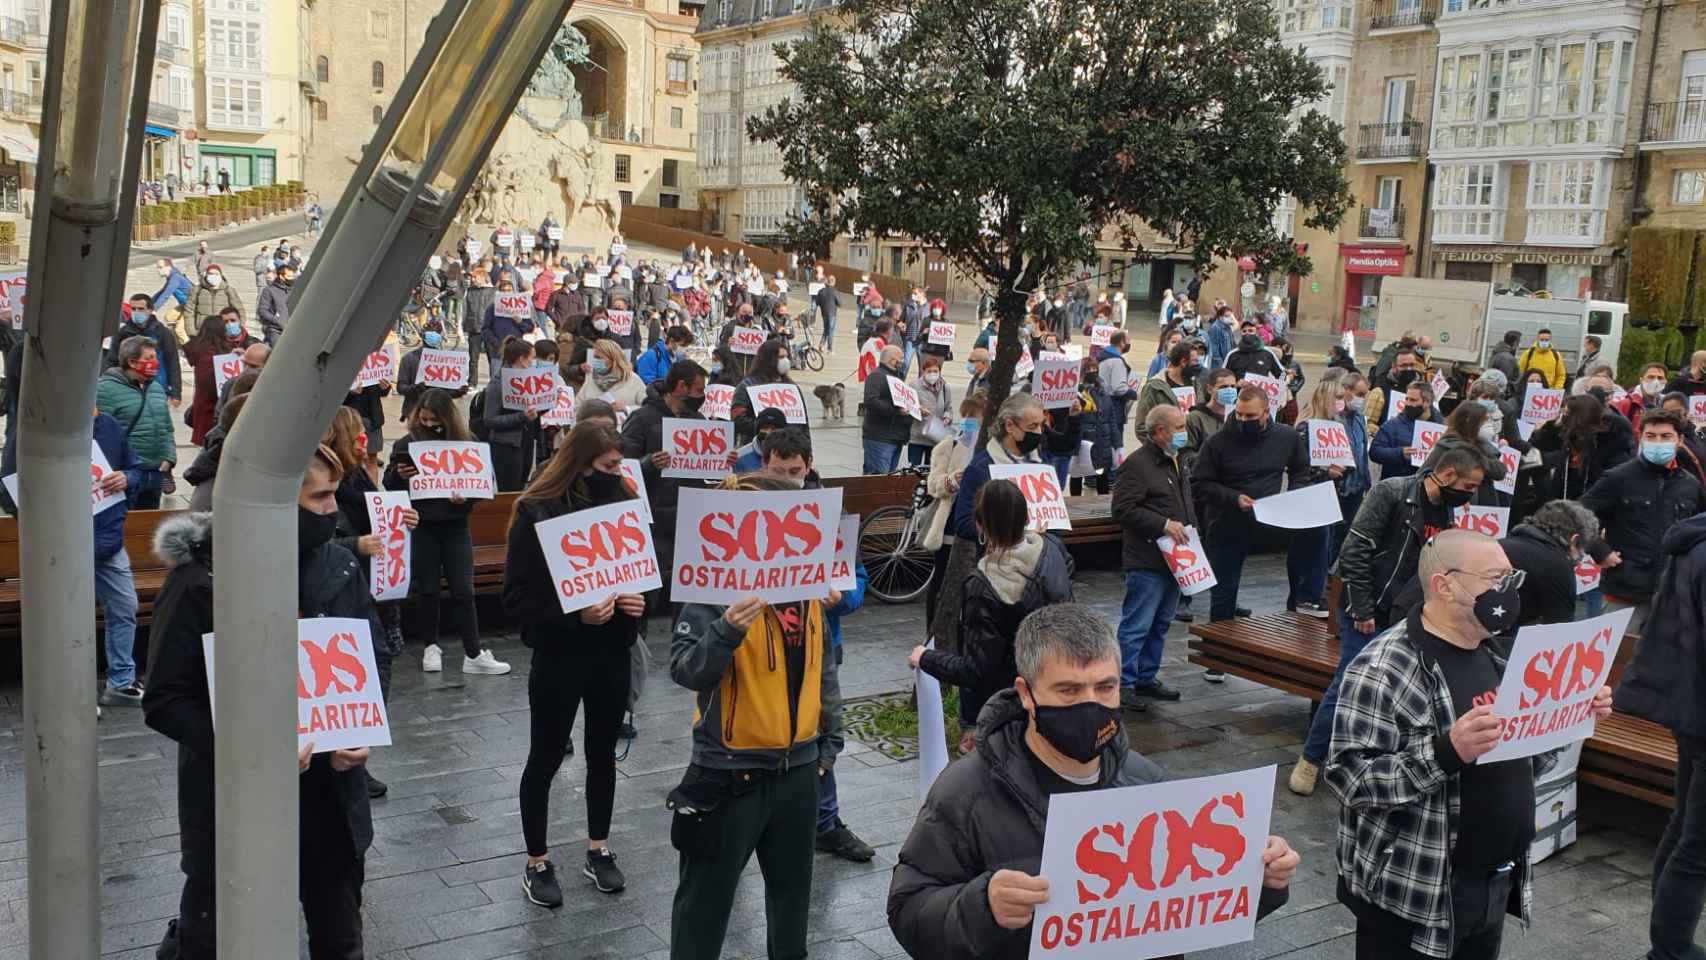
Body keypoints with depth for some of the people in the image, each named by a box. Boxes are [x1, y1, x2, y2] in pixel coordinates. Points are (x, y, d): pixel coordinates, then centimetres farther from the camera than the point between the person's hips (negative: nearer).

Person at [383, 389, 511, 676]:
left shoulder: (465, 443, -1)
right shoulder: (406, 443, 0)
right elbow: (388, 484, 4)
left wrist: (466, 497, -18)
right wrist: (398, 475, -17)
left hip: (455, 526, 0)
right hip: (421, 527, 0)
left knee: (463, 590, 0)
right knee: (427, 590, 9)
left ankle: (473, 654, 4)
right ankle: (431, 647, 24)